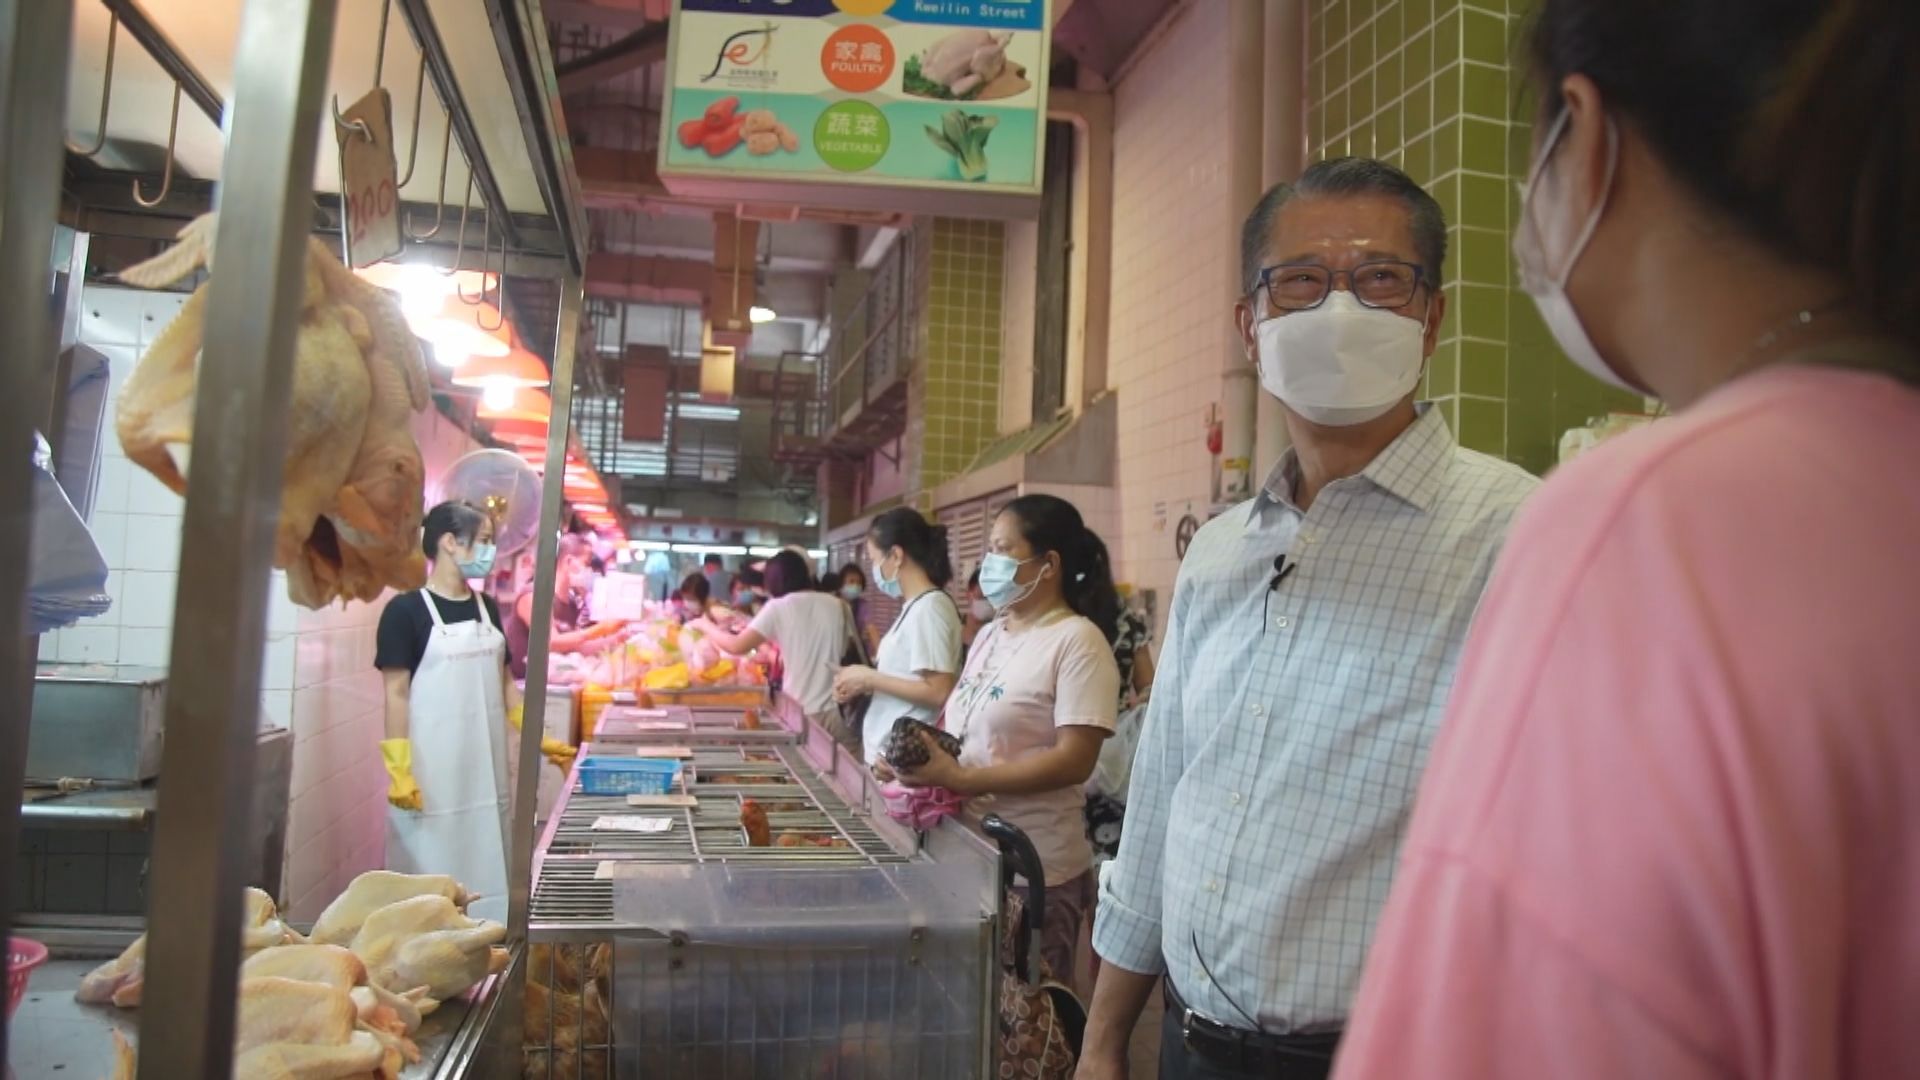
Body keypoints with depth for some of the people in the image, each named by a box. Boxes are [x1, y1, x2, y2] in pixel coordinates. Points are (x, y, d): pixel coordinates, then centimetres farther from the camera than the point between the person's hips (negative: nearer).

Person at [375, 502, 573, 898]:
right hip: (431, 772, -6)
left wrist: (539, 738, 10)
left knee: (482, 878, 11)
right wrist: (399, 771, -14)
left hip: (484, 768, 6)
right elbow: (397, 694, -9)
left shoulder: (488, 608, 10)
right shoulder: (406, 610, -8)